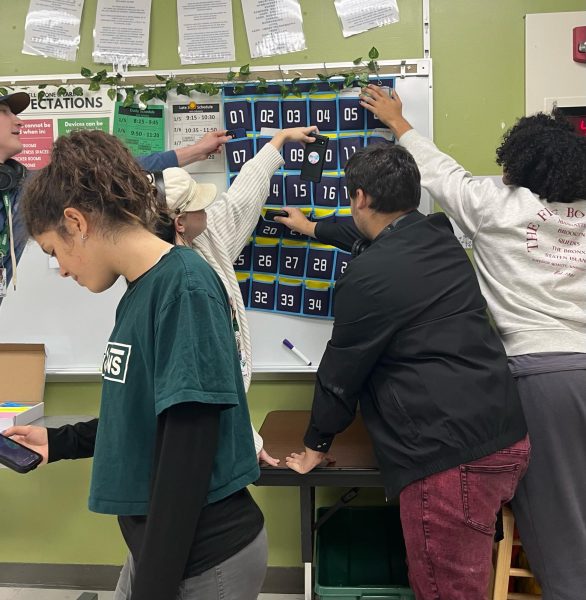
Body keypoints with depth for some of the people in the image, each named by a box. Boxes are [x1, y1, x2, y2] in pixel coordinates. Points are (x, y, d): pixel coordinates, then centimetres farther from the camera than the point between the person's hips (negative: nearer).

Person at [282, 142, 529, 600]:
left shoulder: (368, 277, -16)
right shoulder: (441, 237, 10)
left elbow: (341, 371, -4)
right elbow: (383, 238, 31)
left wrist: (316, 446, 13)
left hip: (451, 455, -9)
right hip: (504, 435, 9)